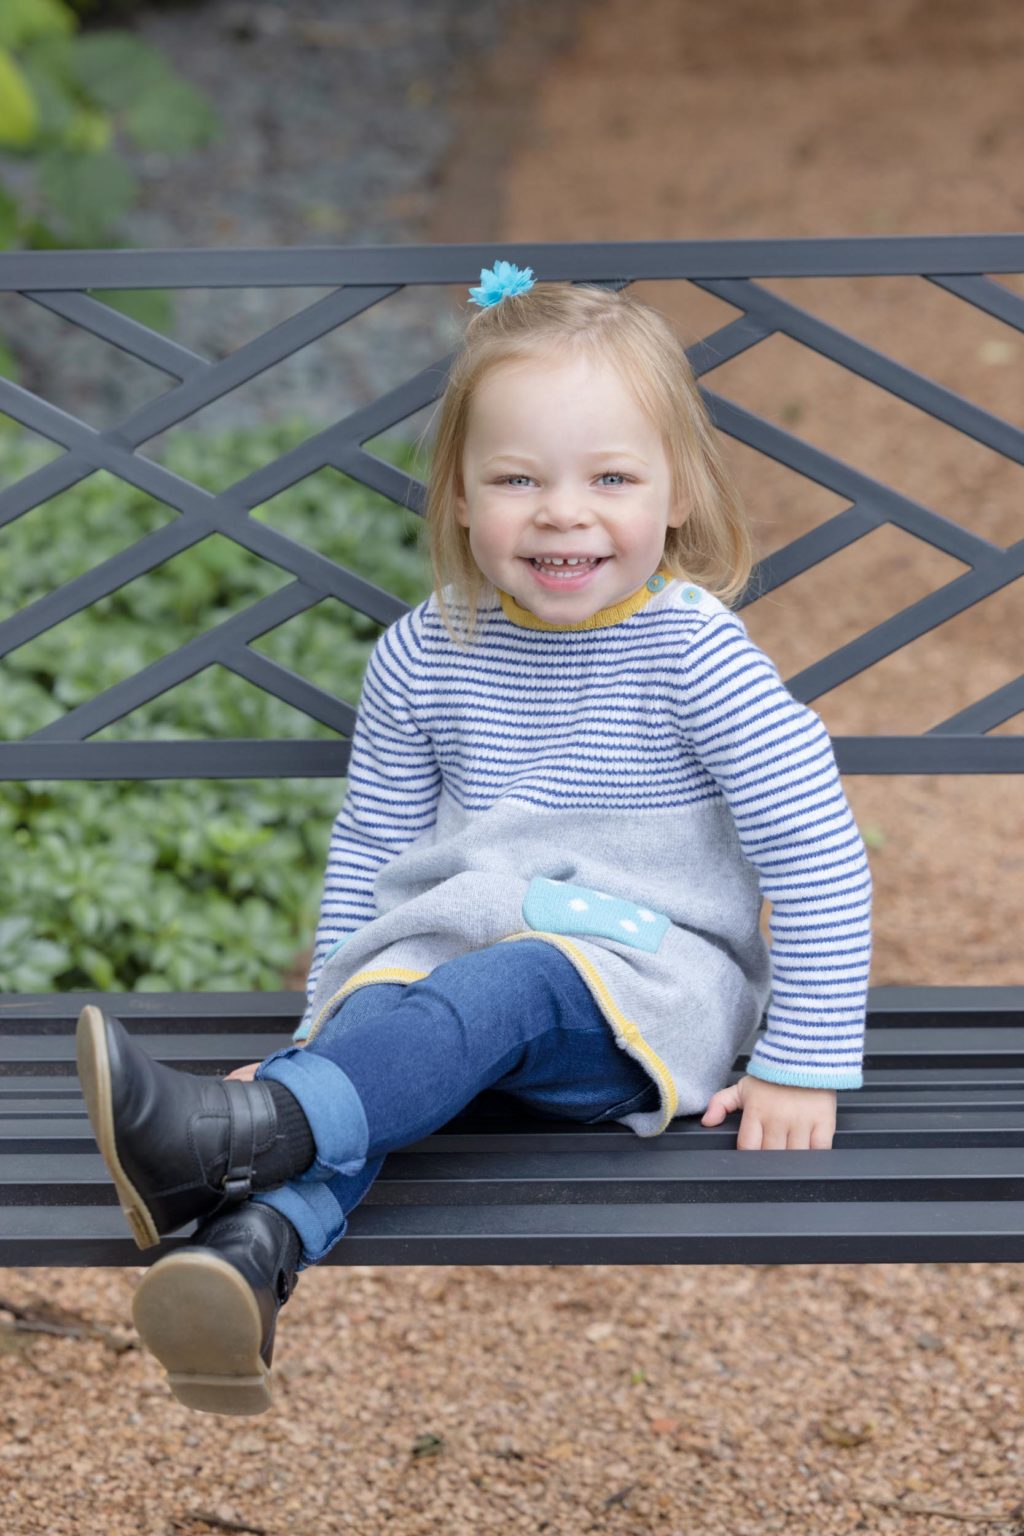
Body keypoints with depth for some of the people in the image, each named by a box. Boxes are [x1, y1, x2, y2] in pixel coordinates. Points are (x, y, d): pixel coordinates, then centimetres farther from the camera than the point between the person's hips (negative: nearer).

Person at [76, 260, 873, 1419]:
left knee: (511, 983, -36)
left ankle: (227, 1134, -58)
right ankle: (252, 1248, -55)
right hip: (451, 952, 5)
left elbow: (821, 857, -8)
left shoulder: (692, 652, -9)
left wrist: (804, 1067, -10)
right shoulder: (426, 654, 4)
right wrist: (332, 1026, 10)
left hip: (648, 985, -5)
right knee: (370, 1040, -28)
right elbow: (367, 851, 15)